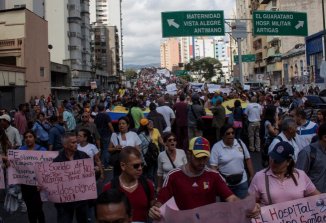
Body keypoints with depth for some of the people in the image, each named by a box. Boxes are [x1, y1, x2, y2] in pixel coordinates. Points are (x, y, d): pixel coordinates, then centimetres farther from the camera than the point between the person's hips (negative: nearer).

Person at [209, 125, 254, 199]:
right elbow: (213, 166, -12)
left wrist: (252, 176, 8)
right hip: (225, 183, -2)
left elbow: (248, 159, 8)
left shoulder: (240, 143, 0)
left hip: (242, 182, 2)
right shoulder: (216, 147, -10)